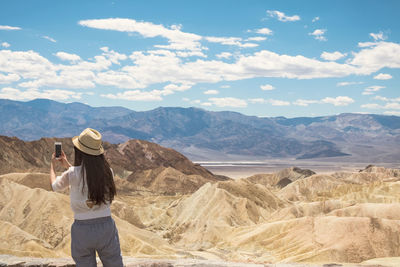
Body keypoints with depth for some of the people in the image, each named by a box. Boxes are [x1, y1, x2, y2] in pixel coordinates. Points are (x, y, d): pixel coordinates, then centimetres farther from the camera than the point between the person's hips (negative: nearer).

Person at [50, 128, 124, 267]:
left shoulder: (72, 174, -13)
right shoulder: (107, 171, -3)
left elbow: (55, 185, 10)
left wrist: (52, 164, 28)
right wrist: (67, 165, 31)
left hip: (82, 229, -2)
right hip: (106, 226, 2)